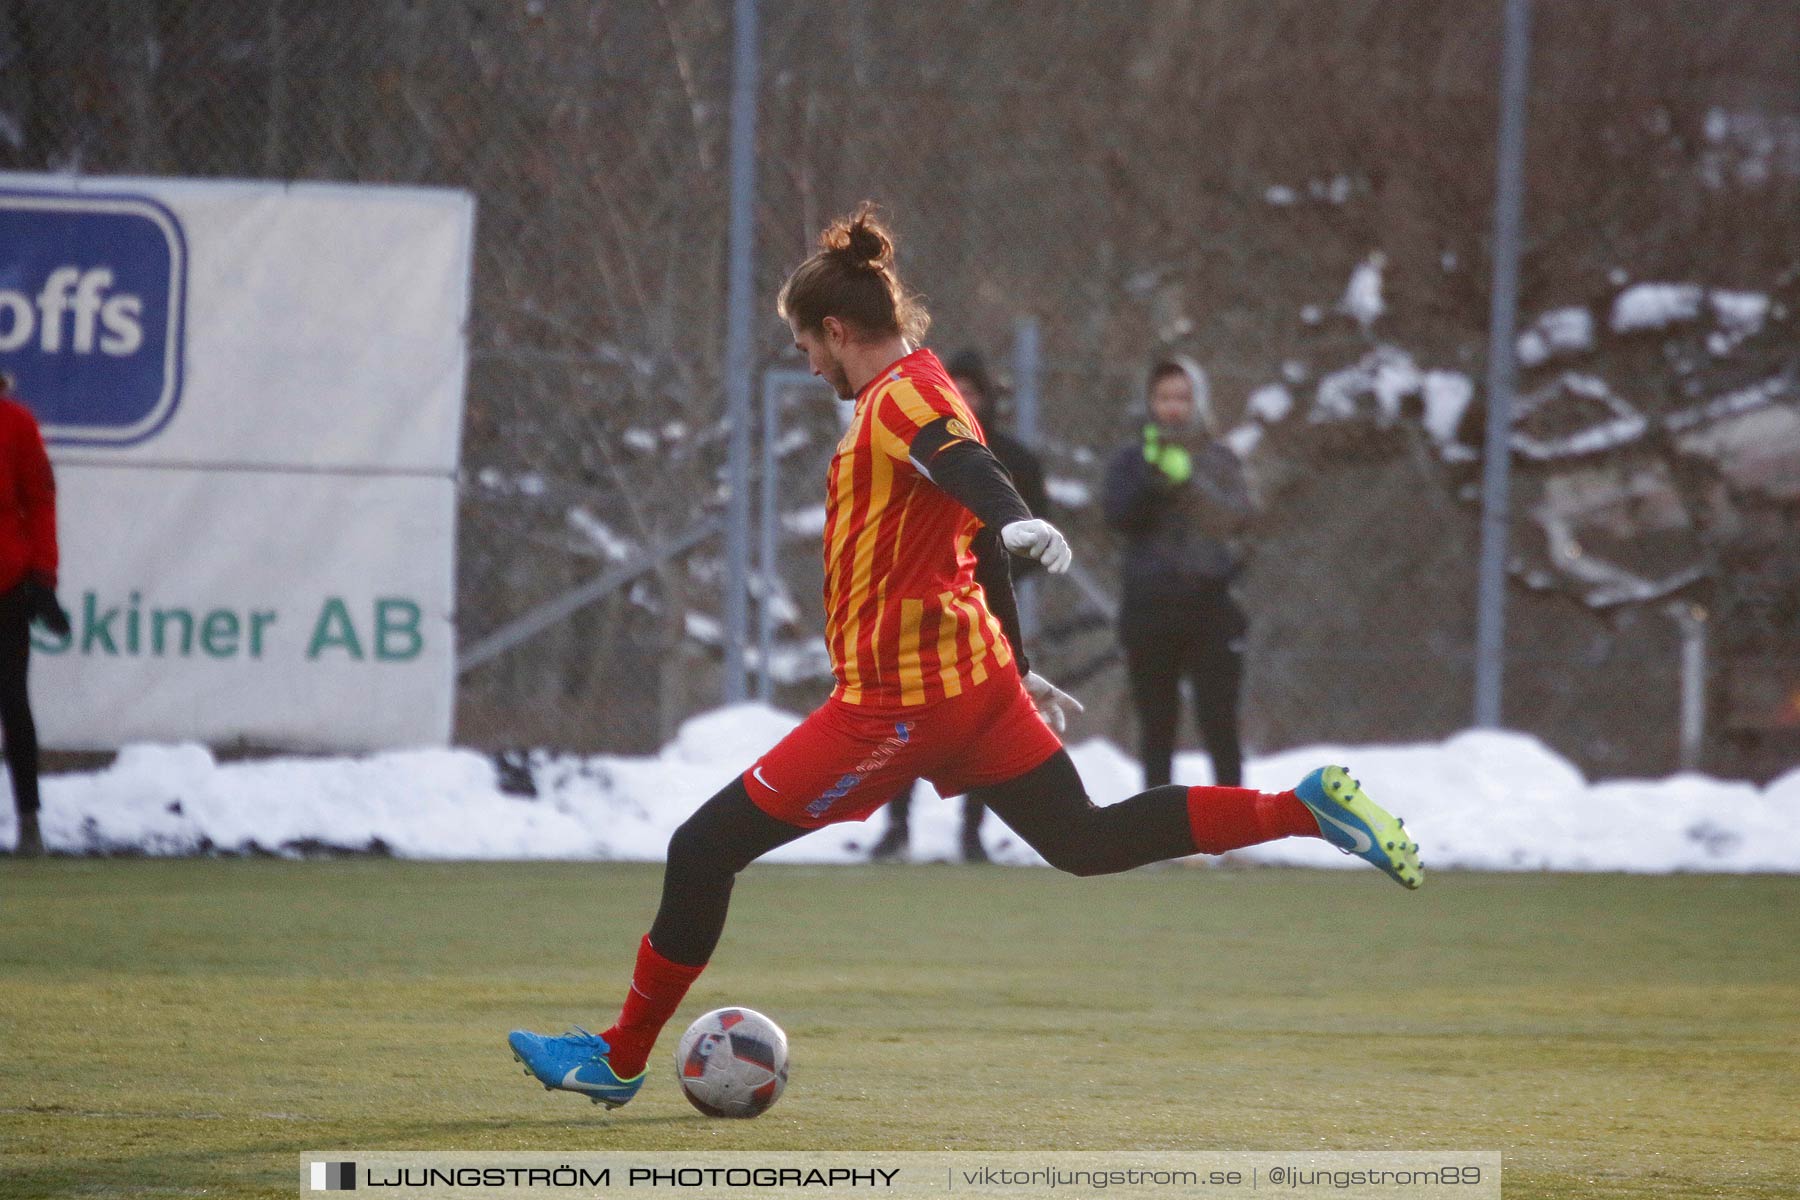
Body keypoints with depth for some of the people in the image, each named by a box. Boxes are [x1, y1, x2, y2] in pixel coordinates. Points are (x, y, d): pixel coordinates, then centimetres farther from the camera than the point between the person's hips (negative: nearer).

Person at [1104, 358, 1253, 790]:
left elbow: (1236, 516, -8)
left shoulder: (1218, 460, 9)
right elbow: (1119, 514, -6)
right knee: (1156, 726, 4)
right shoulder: (1132, 460, 10)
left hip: (1209, 605, -1)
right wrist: (1152, 478, -23)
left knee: (1218, 723, -9)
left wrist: (1188, 481, -23)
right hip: (1149, 608, 1)